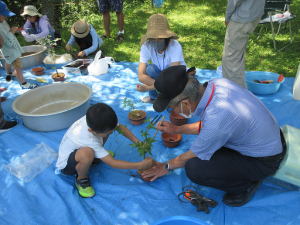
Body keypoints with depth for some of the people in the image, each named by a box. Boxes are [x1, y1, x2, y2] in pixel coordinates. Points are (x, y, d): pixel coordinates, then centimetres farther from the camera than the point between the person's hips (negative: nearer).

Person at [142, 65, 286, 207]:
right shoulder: (217, 83, -14)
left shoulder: (216, 123, -35)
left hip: (264, 161, -8)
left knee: (194, 169, -22)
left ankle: (246, 185, 3)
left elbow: (191, 157, -14)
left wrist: (167, 167, 4)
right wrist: (177, 129, 8)